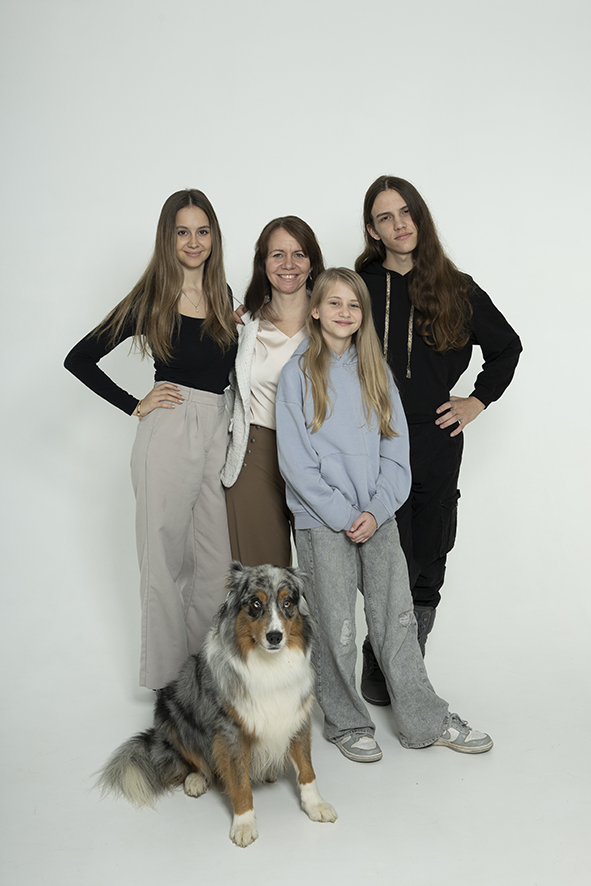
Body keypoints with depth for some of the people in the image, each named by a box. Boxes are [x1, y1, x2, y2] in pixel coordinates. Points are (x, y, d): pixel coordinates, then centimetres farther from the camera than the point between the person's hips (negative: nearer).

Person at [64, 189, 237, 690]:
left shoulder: (223, 294, 13)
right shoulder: (152, 298, -1)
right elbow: (80, 359, 1)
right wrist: (134, 405, -4)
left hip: (219, 434, 5)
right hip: (168, 435, -4)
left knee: (218, 559, 7)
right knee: (167, 555, 3)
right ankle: (168, 676, 18)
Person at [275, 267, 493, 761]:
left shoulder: (376, 370, 10)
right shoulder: (299, 373, -1)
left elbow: (396, 446, 6)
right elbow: (296, 460, -7)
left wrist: (377, 509, -7)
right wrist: (343, 515, -12)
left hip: (378, 516, 3)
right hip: (324, 520, -3)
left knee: (399, 618, 7)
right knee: (336, 628, 4)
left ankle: (427, 721, 20)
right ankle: (346, 723, 22)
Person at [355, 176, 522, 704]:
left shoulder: (456, 289, 7)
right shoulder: (358, 287, 4)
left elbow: (507, 347, 19)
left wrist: (478, 401, 11)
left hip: (436, 444, 2)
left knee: (426, 571, 7)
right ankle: (379, 676, 14)